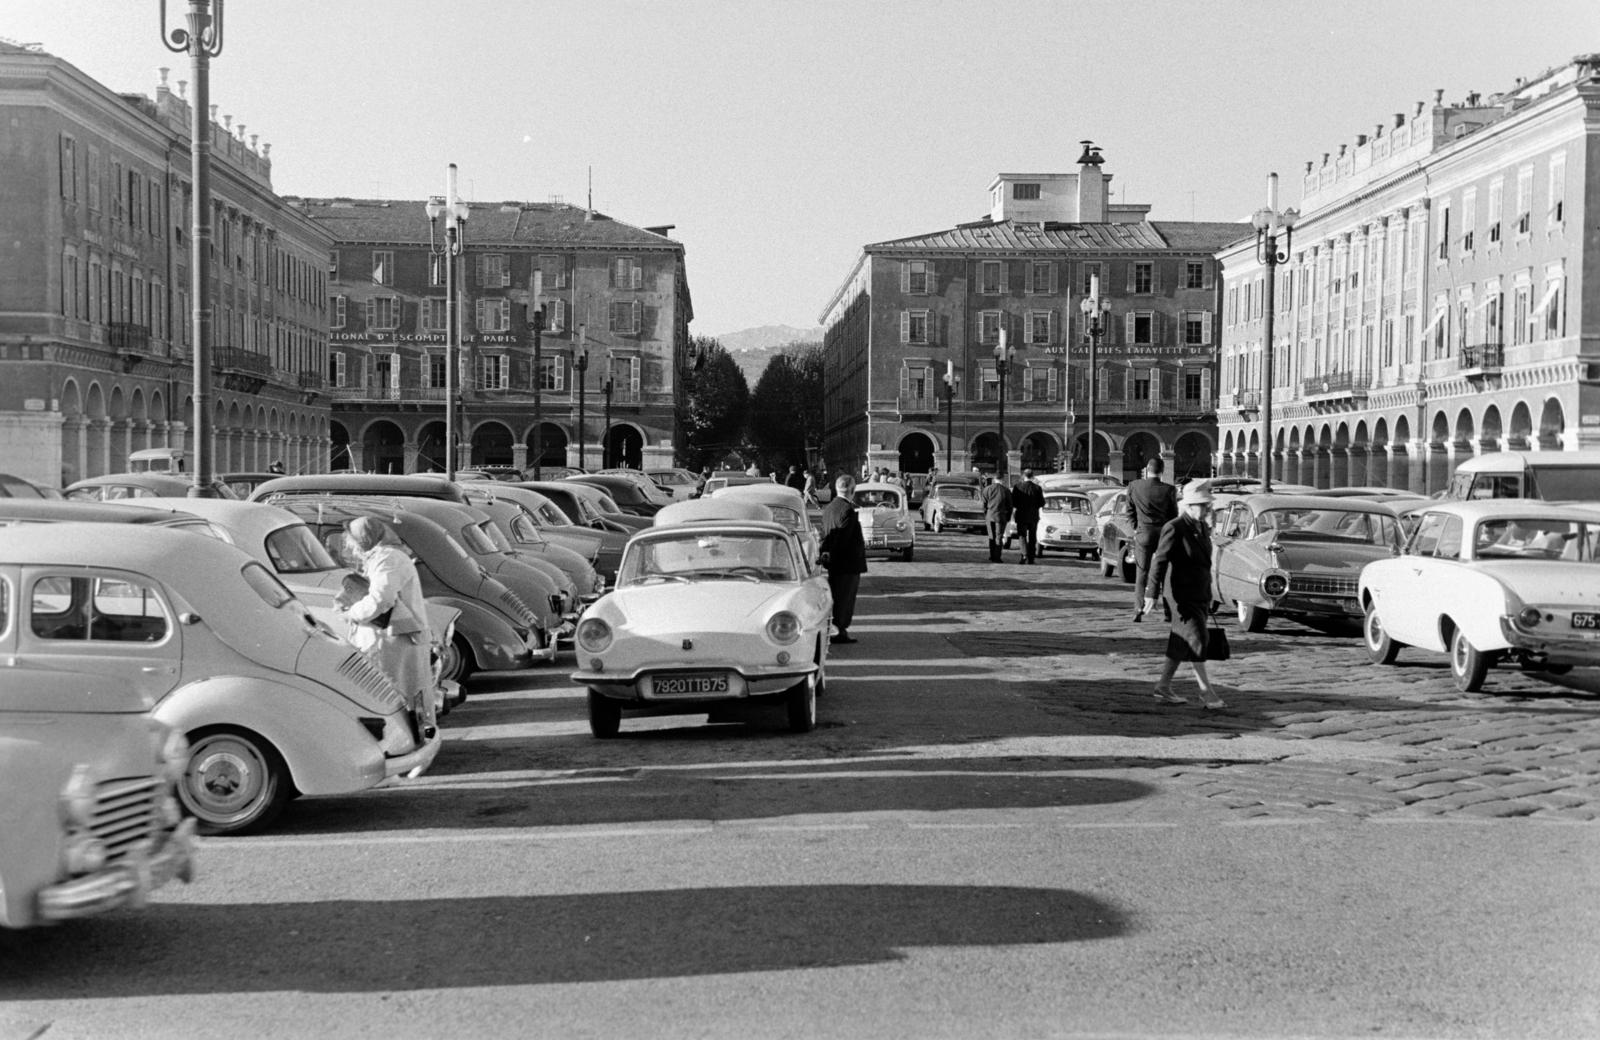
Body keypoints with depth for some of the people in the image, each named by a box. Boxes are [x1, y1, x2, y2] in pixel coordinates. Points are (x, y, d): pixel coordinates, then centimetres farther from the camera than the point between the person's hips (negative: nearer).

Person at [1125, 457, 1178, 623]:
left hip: (1143, 533, 0)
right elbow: (1174, 515, 2)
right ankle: (1169, 612, 11)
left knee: (1141, 574, 6)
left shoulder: (1134, 486, -5)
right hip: (1164, 534, 0)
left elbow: (1129, 511, 2)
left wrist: (1136, 528, 9)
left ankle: (1138, 610, -4)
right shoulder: (1169, 490, -7)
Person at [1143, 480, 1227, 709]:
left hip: (1200, 594, 8)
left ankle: (1163, 687, 18)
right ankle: (1206, 690, 0)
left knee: (1181, 643, 11)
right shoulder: (1174, 529, -15)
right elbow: (1159, 562, -16)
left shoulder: (1203, 527, 11)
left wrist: (1209, 594, 23)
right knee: (1196, 641, -7)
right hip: (1183, 596, -8)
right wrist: (1152, 594, -20)